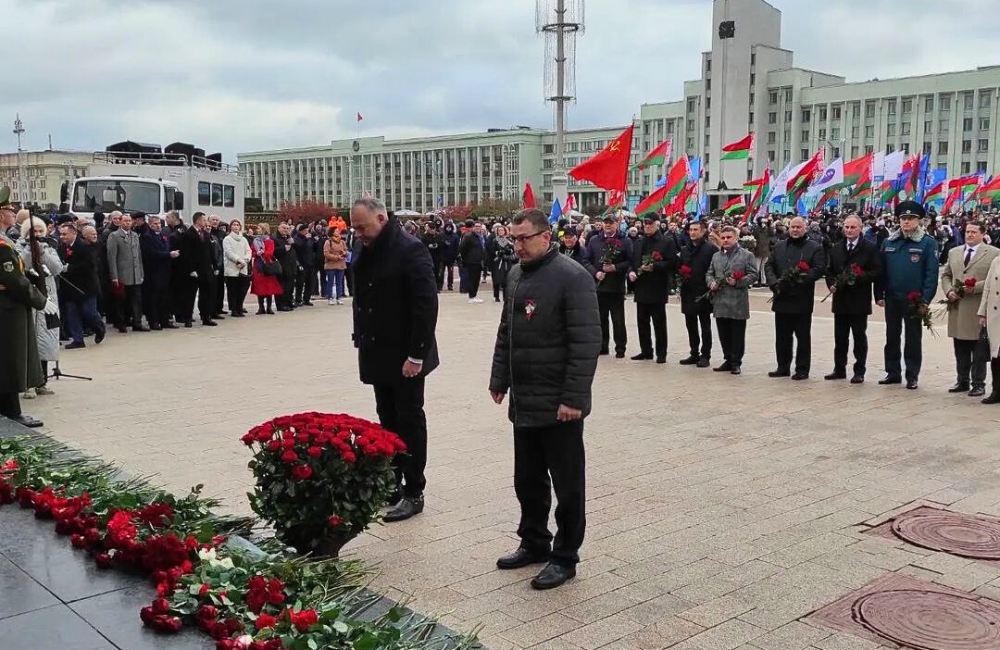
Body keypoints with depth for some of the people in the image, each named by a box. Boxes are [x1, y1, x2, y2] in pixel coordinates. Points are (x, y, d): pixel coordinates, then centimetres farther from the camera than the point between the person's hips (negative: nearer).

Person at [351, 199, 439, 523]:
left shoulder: (410, 250, -16)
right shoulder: (363, 249, 8)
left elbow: (426, 305, -19)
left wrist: (416, 354, -21)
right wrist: (361, 340, 9)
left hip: (405, 355, -7)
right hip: (377, 353, 7)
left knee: (409, 421, 1)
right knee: (388, 420, 12)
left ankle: (414, 493, 10)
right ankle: (392, 482, 22)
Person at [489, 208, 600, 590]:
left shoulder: (572, 277, -13)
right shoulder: (517, 275, 12)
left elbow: (586, 342, -18)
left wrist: (574, 398, -20)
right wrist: (499, 380, 14)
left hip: (559, 405, -8)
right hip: (524, 401, 8)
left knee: (567, 484, 6)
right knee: (527, 480, 17)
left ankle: (565, 557, 17)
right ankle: (534, 543, 32)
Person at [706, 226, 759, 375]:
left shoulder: (747, 255, 0)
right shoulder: (716, 256, 16)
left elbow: (753, 275, -5)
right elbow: (709, 273, 19)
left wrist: (738, 282, -18)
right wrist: (711, 283, -2)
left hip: (738, 303, -5)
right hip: (720, 302, 5)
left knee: (737, 334, 1)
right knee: (724, 334, 10)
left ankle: (736, 363, 9)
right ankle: (728, 360, 21)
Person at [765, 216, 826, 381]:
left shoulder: (815, 247, 0)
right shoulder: (779, 247, 14)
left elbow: (820, 269, -11)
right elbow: (769, 266, 9)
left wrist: (801, 277, -24)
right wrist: (774, 283, -8)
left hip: (802, 300, -4)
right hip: (782, 299, 5)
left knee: (803, 337, 3)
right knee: (782, 336, 11)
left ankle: (802, 369, 10)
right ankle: (783, 367, 21)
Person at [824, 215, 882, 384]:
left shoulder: (870, 248, -2)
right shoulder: (836, 248, 12)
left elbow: (877, 271, -8)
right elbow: (830, 271, 17)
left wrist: (857, 278, -19)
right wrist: (831, 284, -2)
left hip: (859, 301, -4)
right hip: (840, 299, 4)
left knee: (859, 337, 3)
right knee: (840, 337, 9)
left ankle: (859, 371, 9)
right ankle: (839, 369, 17)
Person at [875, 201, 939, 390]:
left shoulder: (928, 243, -5)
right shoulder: (888, 242, 7)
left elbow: (931, 273, -9)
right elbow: (881, 270, 8)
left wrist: (925, 300, -15)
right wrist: (879, 295, 1)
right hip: (892, 298, 4)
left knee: (913, 338, 4)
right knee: (892, 337, 11)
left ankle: (912, 376, 11)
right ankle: (893, 372, 20)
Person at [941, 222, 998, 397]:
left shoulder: (994, 253, -1)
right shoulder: (953, 252, 15)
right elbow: (945, 275, 17)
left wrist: (975, 287, -17)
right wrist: (949, 291, -1)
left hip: (979, 310, -5)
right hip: (958, 309, 5)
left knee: (979, 351, 1)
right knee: (960, 350, 11)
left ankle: (978, 384, 9)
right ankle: (962, 381, 21)